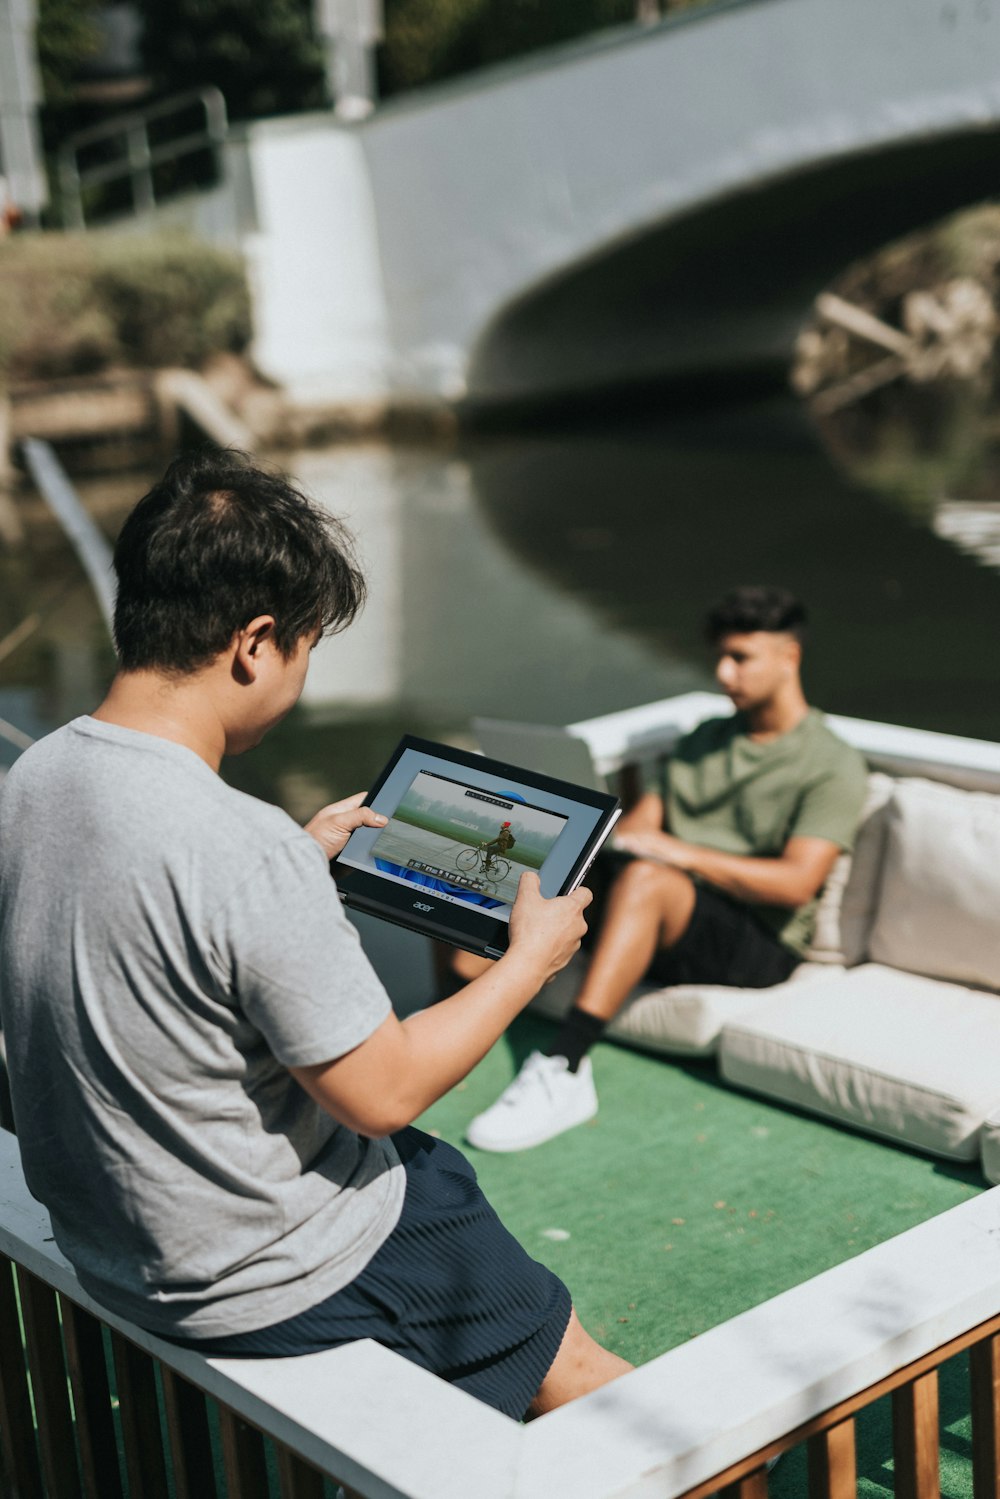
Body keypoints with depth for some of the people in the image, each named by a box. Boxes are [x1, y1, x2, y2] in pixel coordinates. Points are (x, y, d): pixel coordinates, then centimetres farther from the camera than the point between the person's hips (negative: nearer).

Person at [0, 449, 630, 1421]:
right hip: (258, 1285, -8)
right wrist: (530, 960, -9)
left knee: (435, 1170, 29)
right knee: (568, 1360, 13)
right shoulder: (247, 855, -34)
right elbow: (381, 1092, -23)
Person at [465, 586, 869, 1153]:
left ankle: (563, 1072, -41)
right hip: (661, 924, 7)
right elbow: (642, 821, 12)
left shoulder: (834, 766, -1)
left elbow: (796, 883, -14)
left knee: (646, 878, -36)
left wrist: (677, 852, -20)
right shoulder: (704, 740, 22)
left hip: (760, 945, -6)